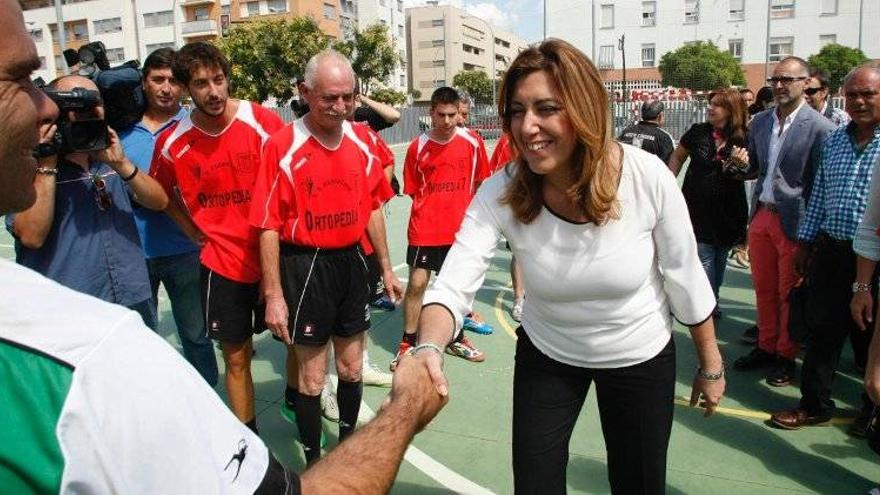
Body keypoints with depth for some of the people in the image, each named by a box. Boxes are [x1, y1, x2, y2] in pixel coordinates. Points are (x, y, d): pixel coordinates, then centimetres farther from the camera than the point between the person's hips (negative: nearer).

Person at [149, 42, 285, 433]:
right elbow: (164, 194, 15)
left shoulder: (261, 122, -11)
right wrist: (196, 233, 5)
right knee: (236, 357, 9)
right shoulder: (172, 143, -5)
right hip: (223, 262, 1)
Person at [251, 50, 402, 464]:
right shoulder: (283, 146, -14)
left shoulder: (360, 141, 2)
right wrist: (274, 295, -14)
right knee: (311, 375, 8)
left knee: (351, 367, 18)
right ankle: (314, 463, 28)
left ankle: (348, 442, 40)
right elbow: (269, 226, -13)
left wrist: (386, 267, 12)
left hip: (350, 260, 5)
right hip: (304, 265, -5)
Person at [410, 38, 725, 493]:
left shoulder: (648, 177, -26)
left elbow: (686, 279, -12)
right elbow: (452, 288, -29)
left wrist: (710, 365, 0)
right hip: (546, 358, 1)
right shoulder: (500, 194, -24)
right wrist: (429, 349, -51)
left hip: (641, 358, 0)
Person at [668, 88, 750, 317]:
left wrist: (743, 164, -19)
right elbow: (678, 156, 8)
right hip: (698, 209, -1)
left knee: (720, 259, 14)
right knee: (704, 260, -2)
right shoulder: (698, 131, -5)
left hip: (727, 211, 2)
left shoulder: (743, 139, -4)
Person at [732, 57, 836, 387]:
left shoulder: (819, 128, -11)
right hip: (760, 215, 6)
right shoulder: (760, 121, 8)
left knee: (789, 294, 7)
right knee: (764, 289, 15)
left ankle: (786, 356, 23)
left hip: (793, 221, -5)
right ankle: (766, 347, 31)